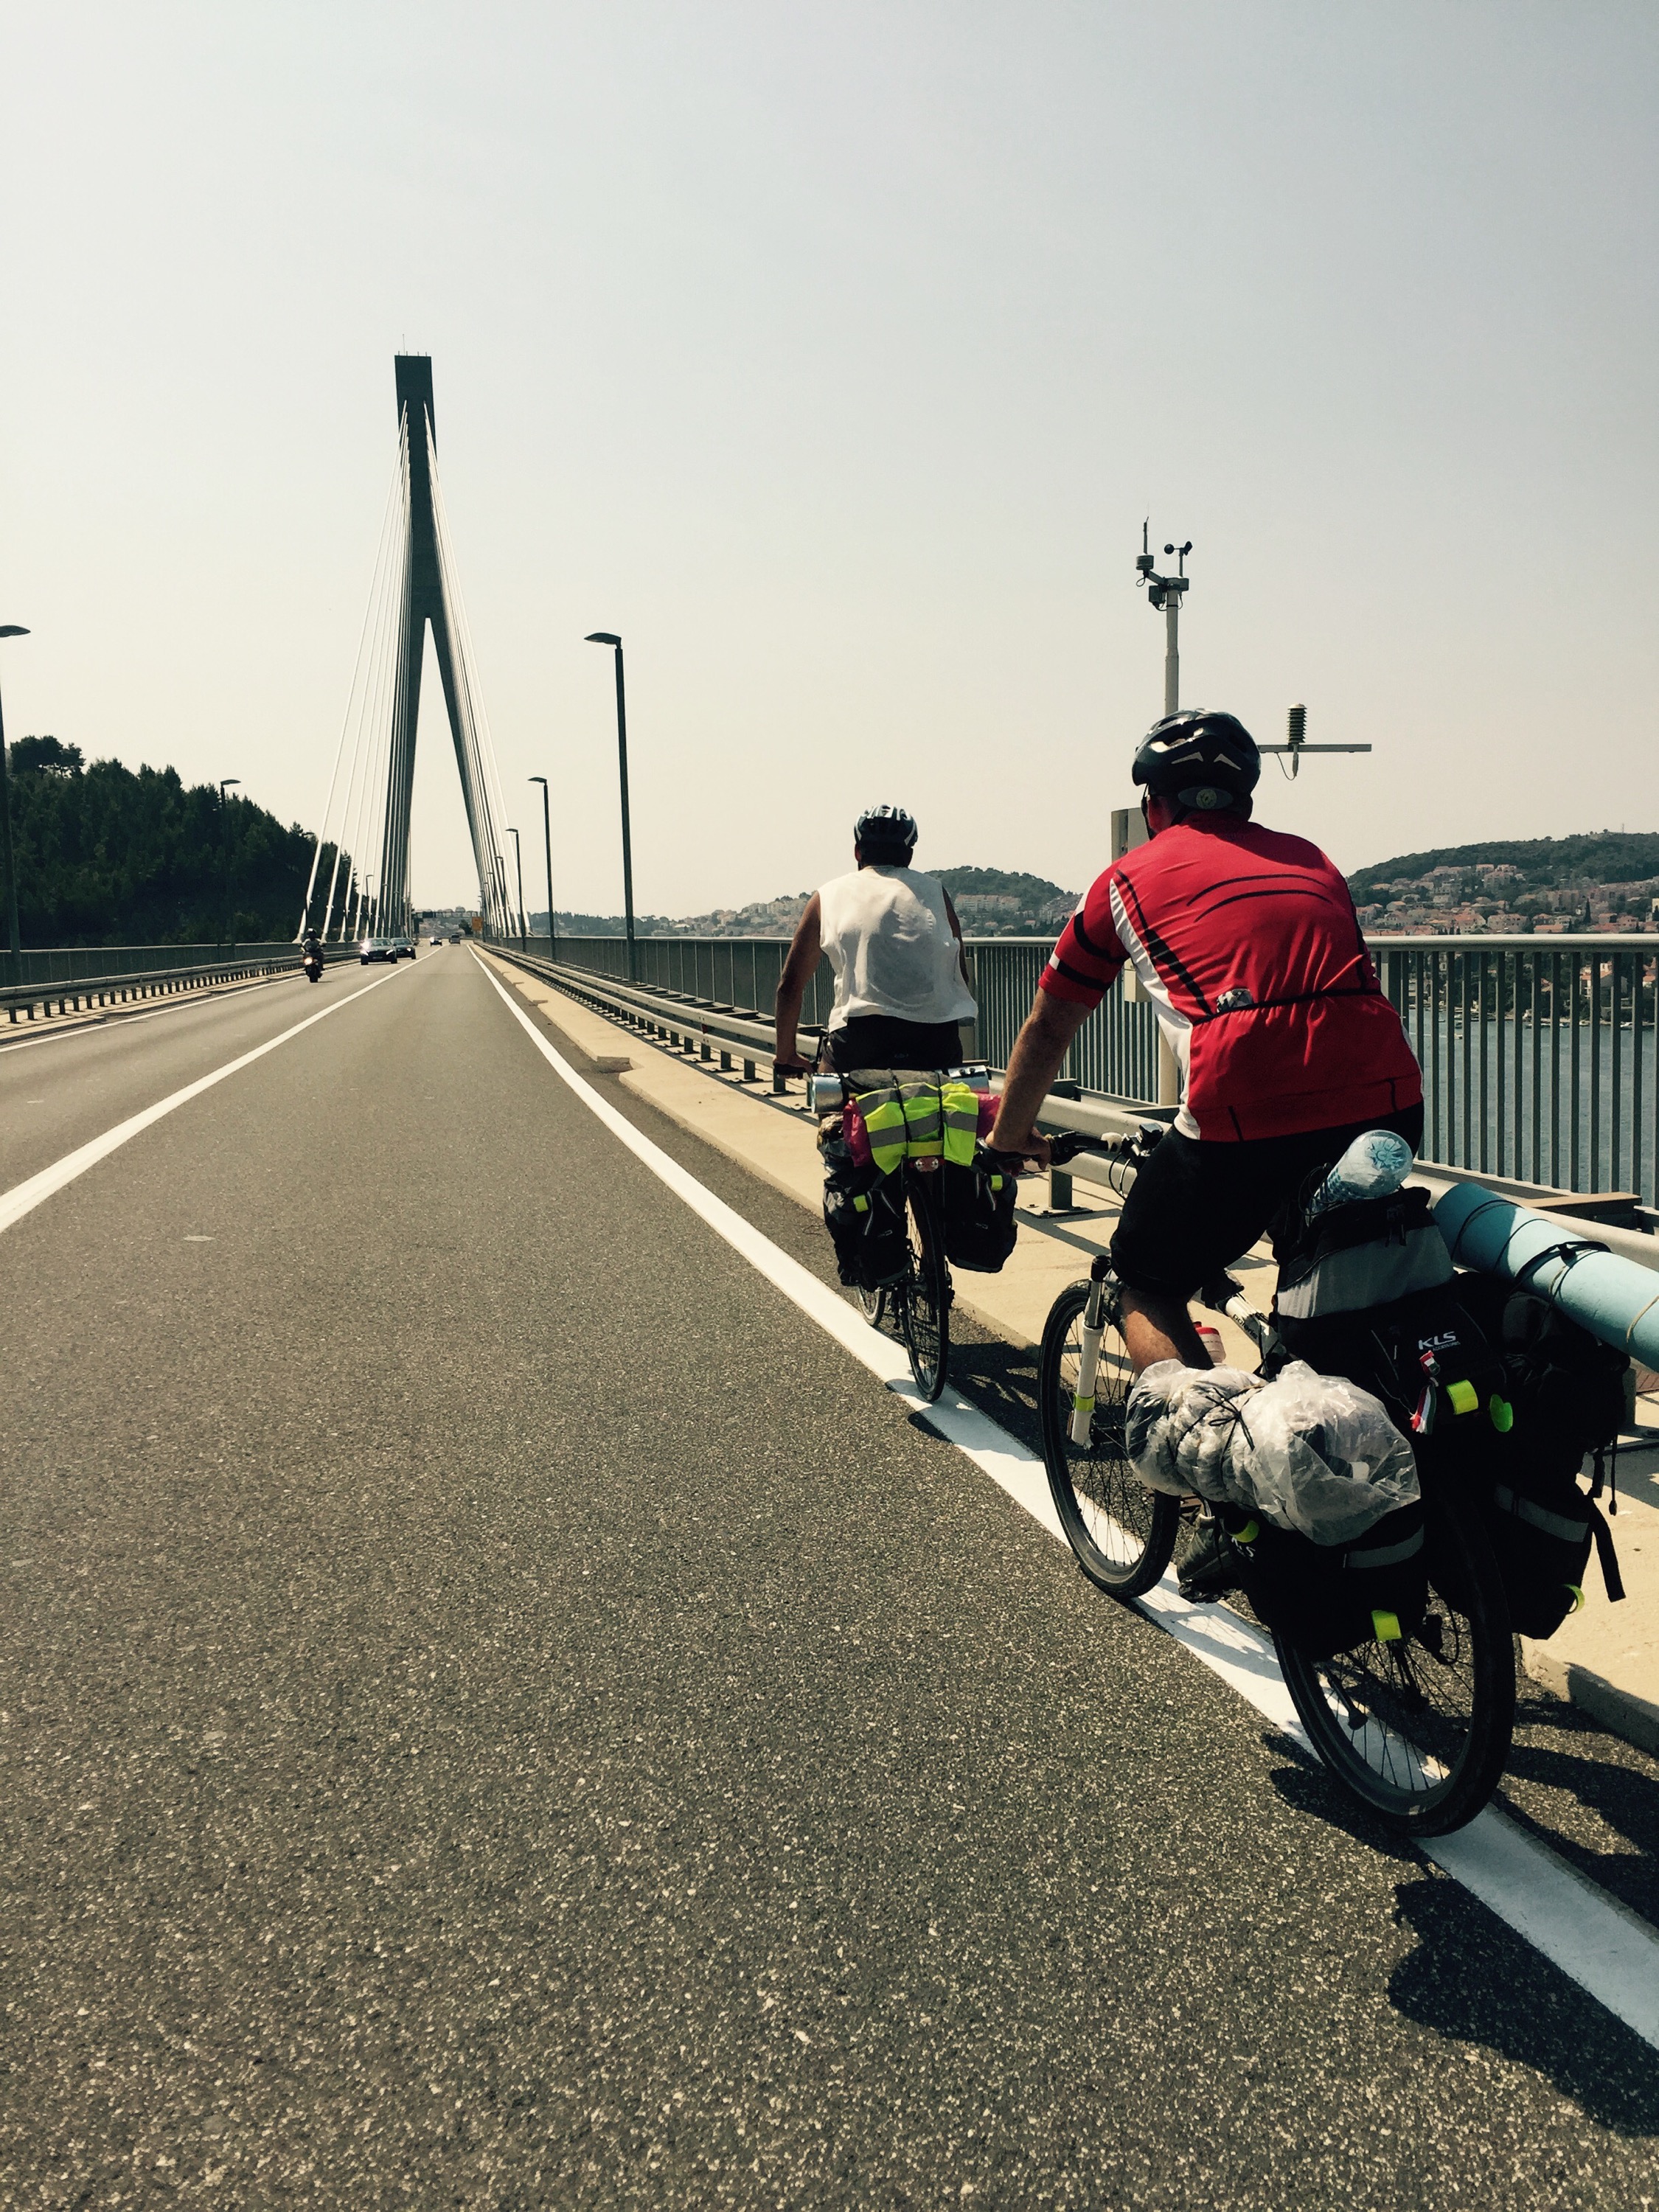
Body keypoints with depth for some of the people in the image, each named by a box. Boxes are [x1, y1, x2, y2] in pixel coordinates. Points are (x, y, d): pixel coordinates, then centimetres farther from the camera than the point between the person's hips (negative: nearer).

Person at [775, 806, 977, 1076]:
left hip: (860, 1040, -1)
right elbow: (961, 977, 19)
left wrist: (786, 1056, 32)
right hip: (937, 1045, 1)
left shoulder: (829, 895, 17)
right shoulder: (934, 890, 19)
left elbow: (790, 985, 20)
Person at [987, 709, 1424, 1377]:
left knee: (1146, 1288, 19)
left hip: (1248, 1116, -4)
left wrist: (1009, 1135, 42)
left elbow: (1048, 1028, 26)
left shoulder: (1132, 876, 18)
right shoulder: (1311, 859, 27)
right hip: (1391, 1103, 4)